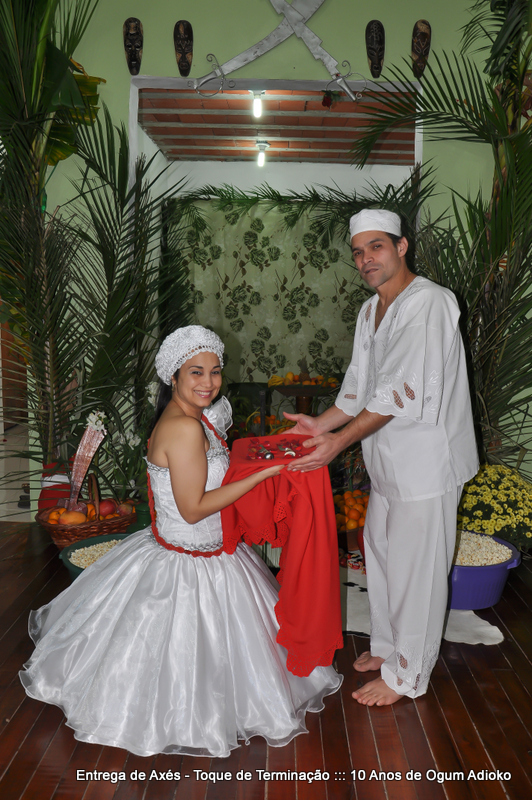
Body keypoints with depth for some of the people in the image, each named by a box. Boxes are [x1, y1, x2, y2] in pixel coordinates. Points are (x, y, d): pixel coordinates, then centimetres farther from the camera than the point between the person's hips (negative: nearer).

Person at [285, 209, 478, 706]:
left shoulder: (430, 303, -19)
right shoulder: (370, 310, 11)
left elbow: (402, 389, -27)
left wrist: (342, 439, -29)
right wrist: (322, 424, -2)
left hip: (426, 460, -9)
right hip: (387, 460, 9)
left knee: (416, 568, 4)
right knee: (380, 554, 20)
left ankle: (406, 675, 22)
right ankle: (388, 646, 41)